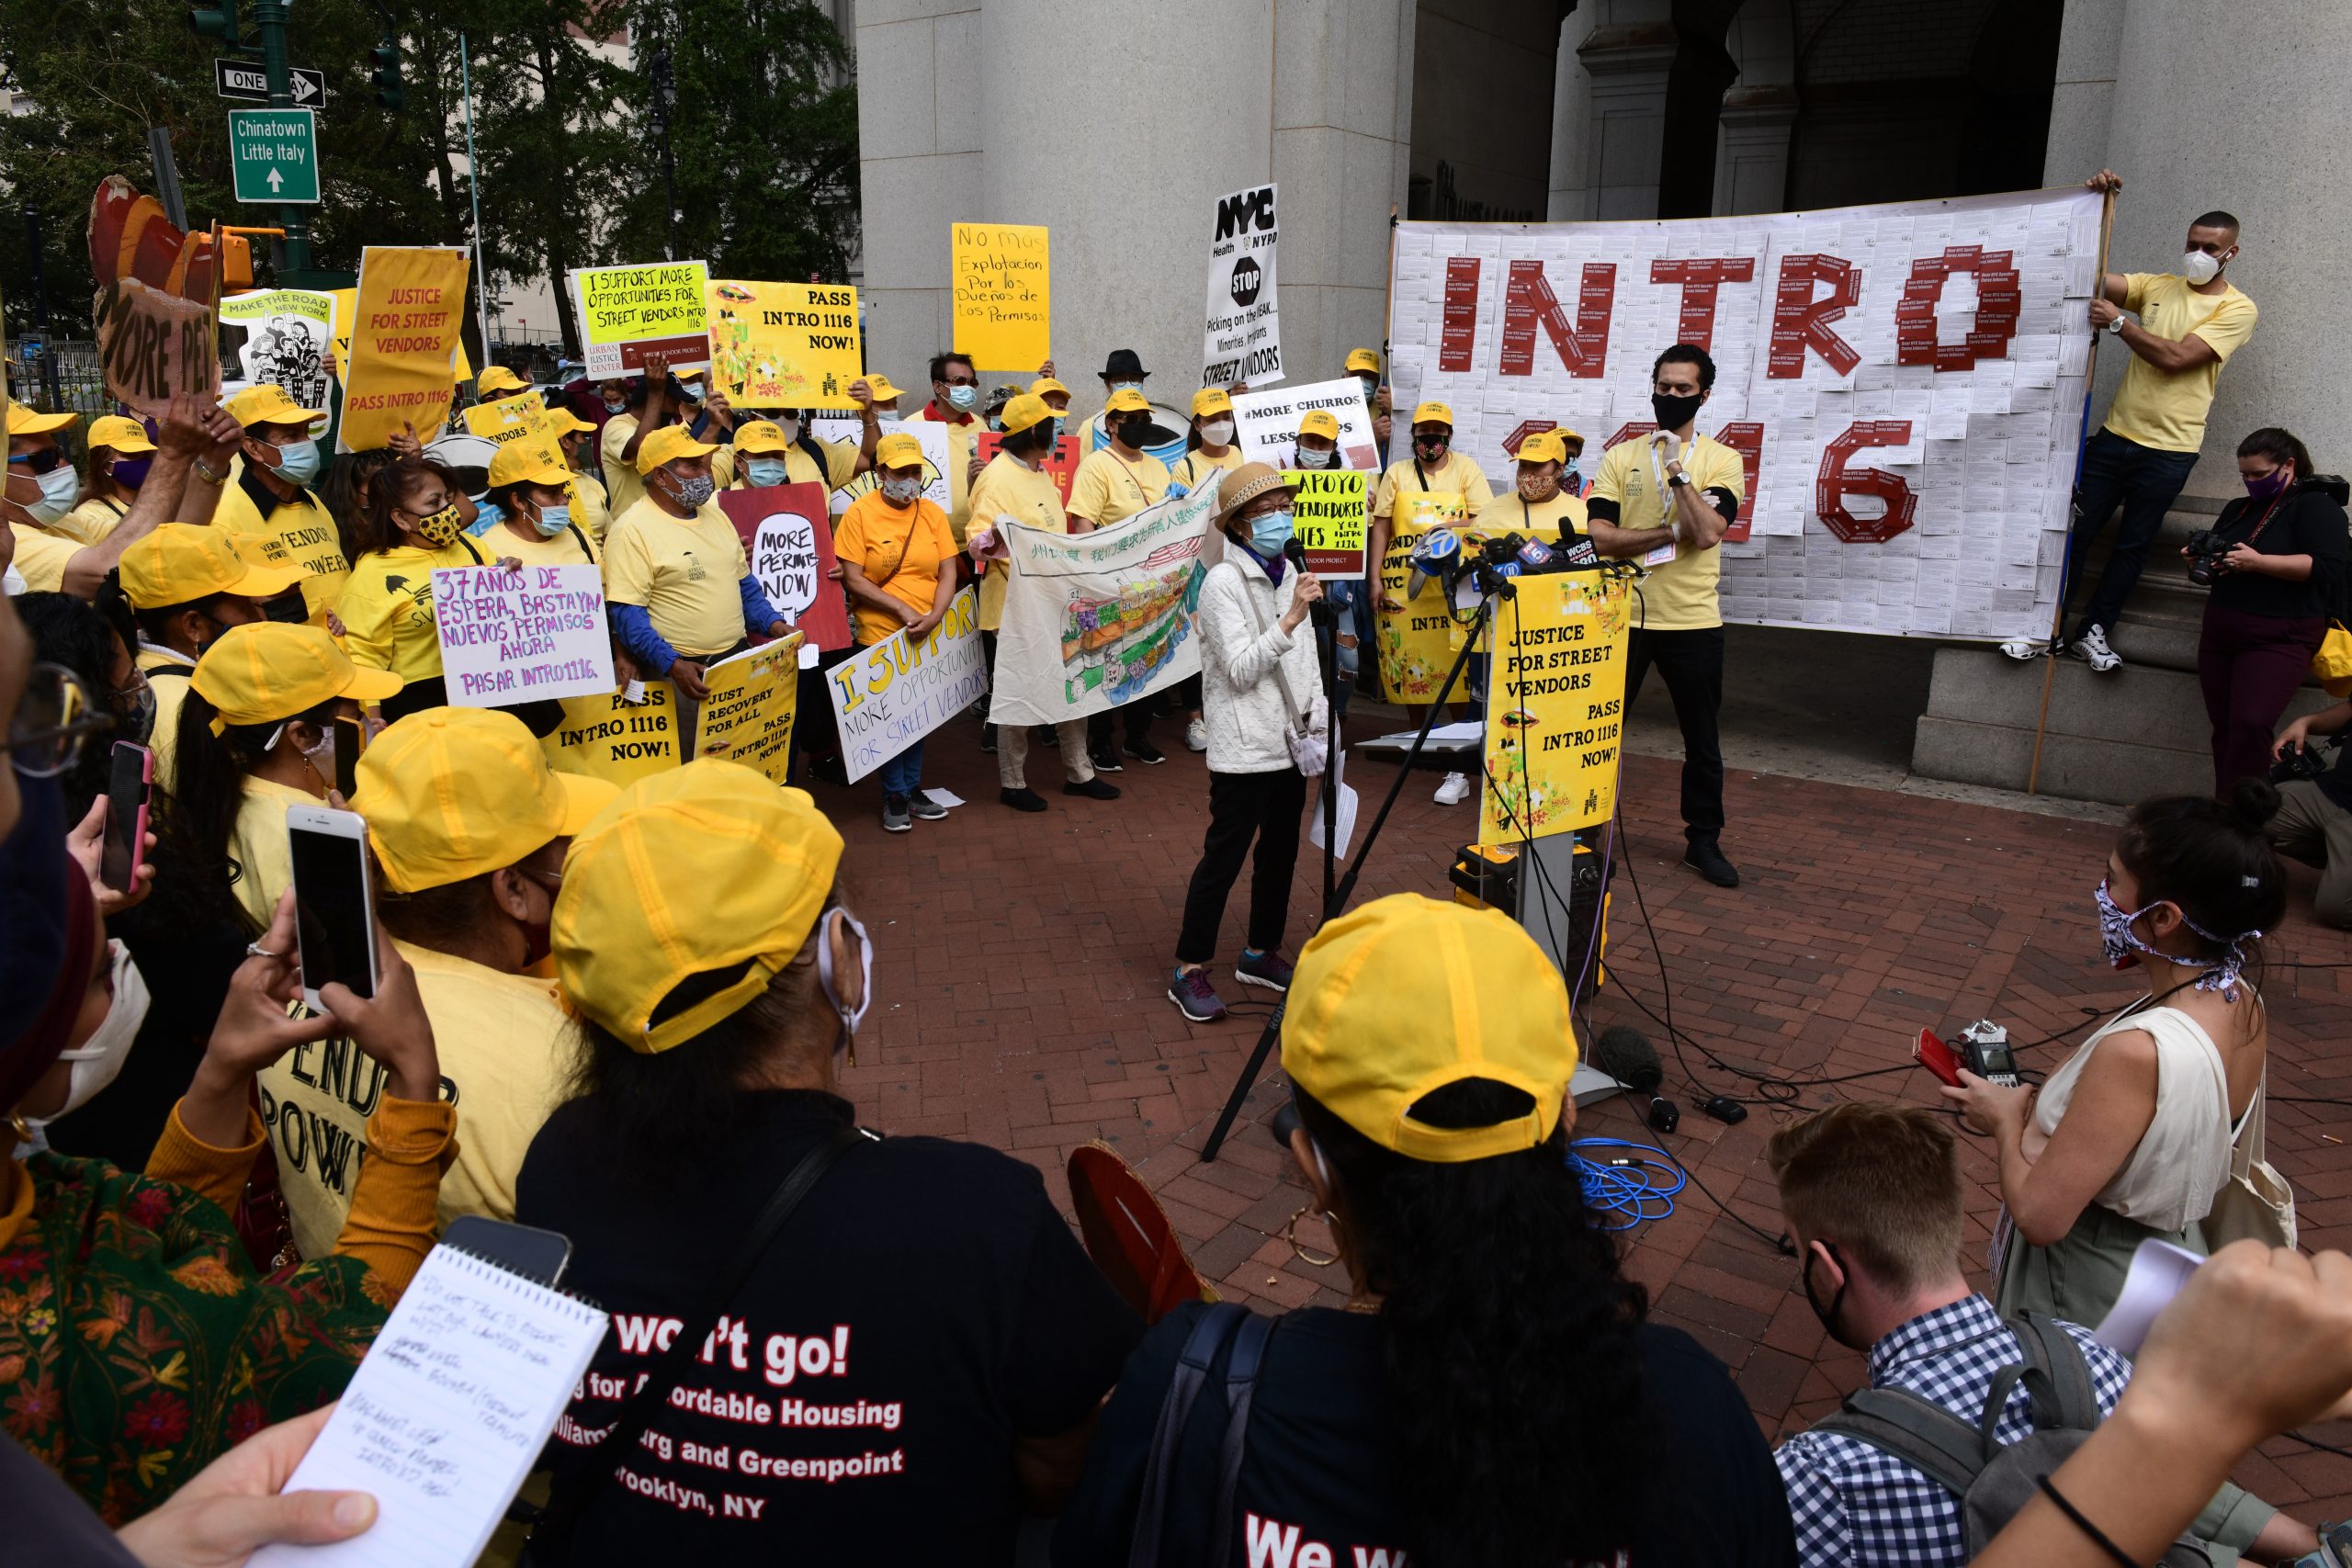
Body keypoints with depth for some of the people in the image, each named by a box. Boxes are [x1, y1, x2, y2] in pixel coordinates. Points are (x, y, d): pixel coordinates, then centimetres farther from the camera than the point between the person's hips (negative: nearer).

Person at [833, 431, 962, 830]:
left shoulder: (932, 513, 4)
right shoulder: (860, 513, -7)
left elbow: (949, 572, 2)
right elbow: (852, 579, -10)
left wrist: (934, 616, -14)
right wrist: (901, 608, -16)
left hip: (928, 636, 4)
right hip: (880, 636, -4)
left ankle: (912, 788, 26)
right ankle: (894, 795, 16)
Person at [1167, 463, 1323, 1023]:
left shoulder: (1289, 575, 11)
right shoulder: (1224, 583, -12)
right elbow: (1240, 670, -19)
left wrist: (1316, 719, 11)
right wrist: (1290, 619, -25)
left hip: (1289, 740, 8)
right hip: (1244, 745, -8)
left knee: (1281, 851, 14)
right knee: (1224, 856, -3)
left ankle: (1262, 954, 29)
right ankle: (1189, 971, 6)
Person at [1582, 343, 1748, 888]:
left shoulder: (1721, 461, 1)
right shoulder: (1621, 457, 4)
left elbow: (1707, 533, -15)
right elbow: (1598, 535, -7)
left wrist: (1678, 471, -17)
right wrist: (1674, 533, -13)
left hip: (1694, 622, 0)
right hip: (1624, 617, 1)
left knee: (1703, 741, 8)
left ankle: (1703, 840, 22)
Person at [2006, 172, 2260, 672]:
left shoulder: (2237, 309, -4)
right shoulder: (2158, 286, 8)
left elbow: (2175, 358, -17)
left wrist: (2118, 322, -16)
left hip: (2169, 449, -3)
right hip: (2116, 435, 3)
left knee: (2133, 545, 6)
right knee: (2076, 532, 2)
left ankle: (2093, 632, 15)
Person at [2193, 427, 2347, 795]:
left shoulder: (2316, 506, -3)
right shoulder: (2239, 509, 20)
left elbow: (2328, 566, -16)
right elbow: (2218, 559, 29)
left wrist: (2258, 562, -22)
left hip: (2279, 639, -7)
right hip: (2221, 633, 7)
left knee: (2251, 724, -20)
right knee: (2224, 730, 4)